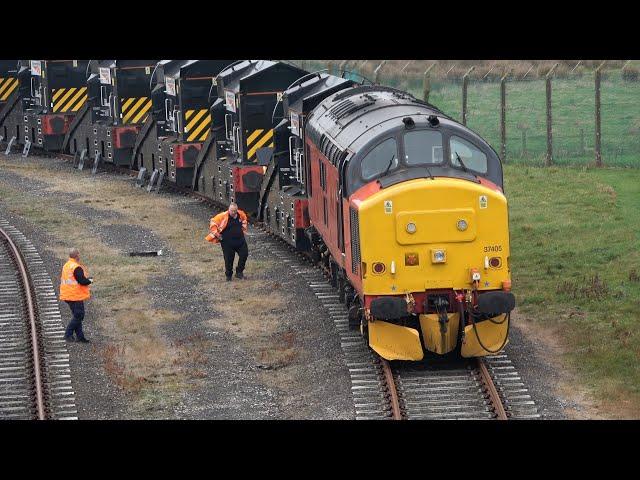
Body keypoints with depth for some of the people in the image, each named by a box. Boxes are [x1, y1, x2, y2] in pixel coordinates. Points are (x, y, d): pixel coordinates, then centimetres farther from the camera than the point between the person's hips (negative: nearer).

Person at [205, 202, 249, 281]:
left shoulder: (241, 215, -1)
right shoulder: (223, 216, -16)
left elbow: (244, 219, 25)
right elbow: (213, 223, -11)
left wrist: (243, 228, 17)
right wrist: (216, 234, -11)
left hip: (240, 240, 5)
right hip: (227, 242, -4)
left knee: (244, 254, 2)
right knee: (229, 259, 1)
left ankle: (239, 272, 20)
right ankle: (228, 275, 20)